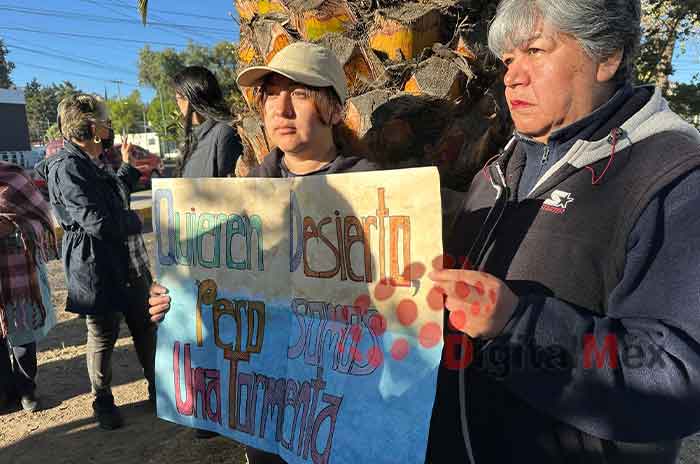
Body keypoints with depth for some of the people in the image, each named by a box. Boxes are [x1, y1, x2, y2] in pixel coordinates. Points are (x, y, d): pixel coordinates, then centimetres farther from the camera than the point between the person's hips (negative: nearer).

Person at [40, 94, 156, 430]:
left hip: (129, 264, 9)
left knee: (146, 328, 16)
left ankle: (158, 388, 33)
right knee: (103, 338, 9)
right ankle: (102, 401, 30)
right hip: (98, 270, -9)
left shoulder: (93, 163, 12)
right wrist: (134, 221, -7)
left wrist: (129, 168, 19)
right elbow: (100, 222, -25)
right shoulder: (67, 168, -19)